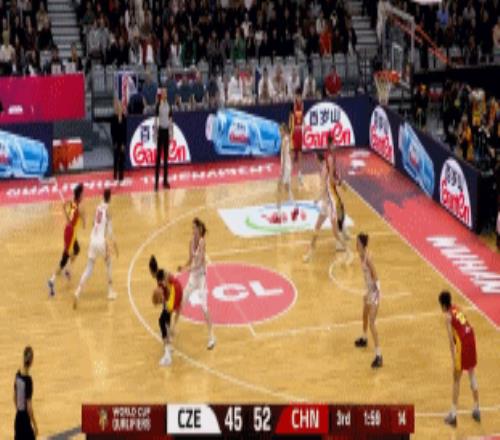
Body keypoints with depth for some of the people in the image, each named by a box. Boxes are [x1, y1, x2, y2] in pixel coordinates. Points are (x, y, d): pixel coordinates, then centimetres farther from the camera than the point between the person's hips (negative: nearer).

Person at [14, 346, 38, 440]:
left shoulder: (18, 374, -1)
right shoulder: (28, 380, -23)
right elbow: (29, 406, -20)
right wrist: (35, 425, -11)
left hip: (18, 418, 8)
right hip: (26, 421, -8)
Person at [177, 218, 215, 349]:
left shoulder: (202, 242, -19)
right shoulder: (192, 242, 2)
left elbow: (200, 262, -25)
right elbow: (191, 260, 10)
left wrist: (190, 268, -39)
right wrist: (183, 267, -7)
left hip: (201, 276, -7)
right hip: (193, 276, 7)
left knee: (204, 307, -11)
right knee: (182, 301, 13)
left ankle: (211, 337, -8)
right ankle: (174, 327, 30)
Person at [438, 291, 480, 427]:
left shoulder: (448, 316, -6)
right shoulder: (457, 309, 14)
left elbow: (451, 339, -12)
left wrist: (453, 359, -13)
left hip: (462, 344, -7)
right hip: (471, 340, 7)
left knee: (456, 380, 3)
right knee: (472, 376, 20)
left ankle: (453, 414, 3)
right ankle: (476, 410, 27)